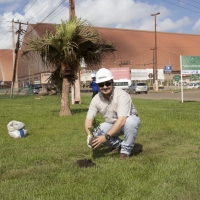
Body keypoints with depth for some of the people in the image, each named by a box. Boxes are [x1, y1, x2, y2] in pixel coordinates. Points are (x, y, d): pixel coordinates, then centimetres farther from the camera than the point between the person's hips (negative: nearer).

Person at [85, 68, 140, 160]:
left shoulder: (122, 95, -30)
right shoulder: (96, 100, -13)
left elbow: (121, 121, -39)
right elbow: (88, 119, -13)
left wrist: (106, 137, -44)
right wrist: (89, 135, -34)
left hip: (127, 121, -5)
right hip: (112, 124, 5)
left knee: (131, 121, -38)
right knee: (96, 131, -19)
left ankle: (126, 150, -15)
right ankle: (117, 144, 9)